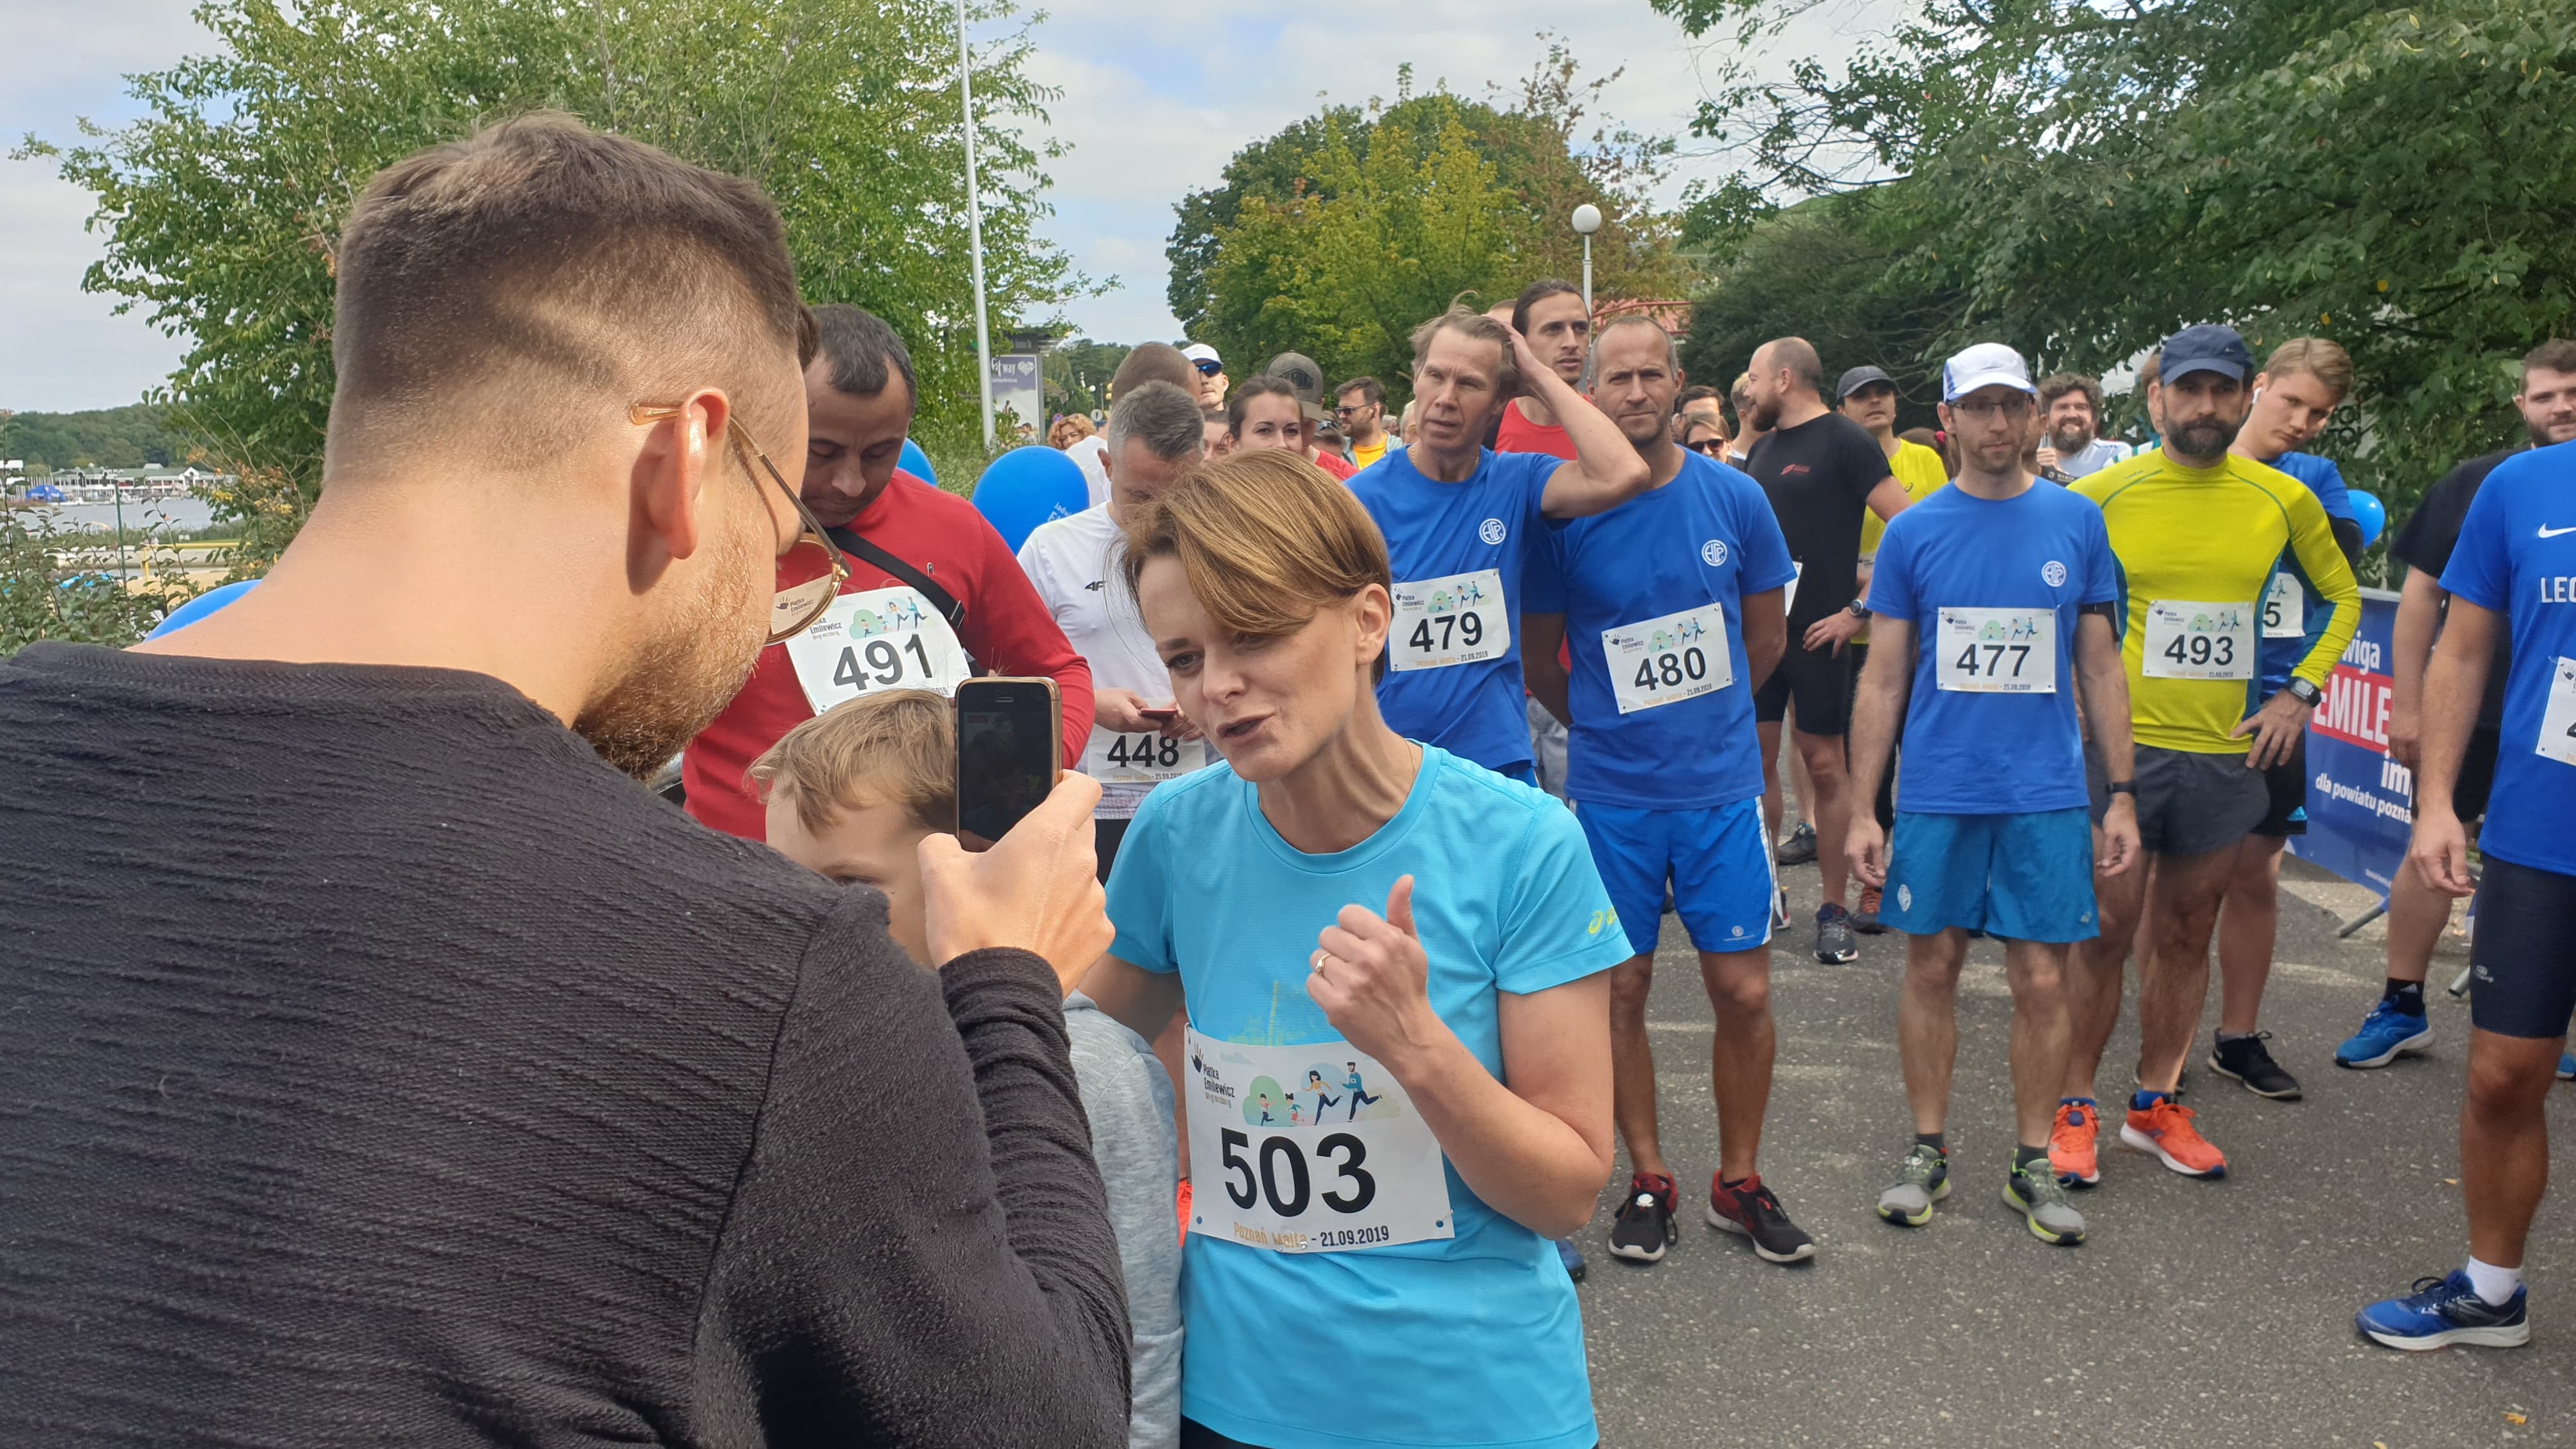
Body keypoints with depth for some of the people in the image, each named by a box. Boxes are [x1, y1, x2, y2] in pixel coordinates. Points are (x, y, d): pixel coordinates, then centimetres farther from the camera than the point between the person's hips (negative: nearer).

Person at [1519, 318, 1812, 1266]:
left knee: (1744, 992, 4)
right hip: (1611, 795, -1)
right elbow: (1538, 663, 5)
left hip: (1722, 787, 1)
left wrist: (1696, 718, 12)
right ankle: (1649, 1180, 24)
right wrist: (1611, 725, 6)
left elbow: (1766, 639, 11)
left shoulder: (1734, 498, -1)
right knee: (1623, 991, 7)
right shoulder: (1563, 515, -5)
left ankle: (1739, 1180, 23)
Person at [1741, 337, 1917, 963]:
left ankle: (1835, 911, 9)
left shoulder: (1844, 441, -8)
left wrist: (1860, 609, -16)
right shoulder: (1763, 449, 14)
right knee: (1757, 757, 7)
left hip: (1817, 631, -6)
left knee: (1825, 765, 0)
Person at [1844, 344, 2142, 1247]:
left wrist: (2122, 796, 2)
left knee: (2042, 980, 4)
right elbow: (1883, 680, 3)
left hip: (2047, 796, 0)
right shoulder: (1913, 532, 2)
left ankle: (2032, 1161, 20)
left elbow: (2101, 670, 7)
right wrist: (1861, 810, -1)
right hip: (1937, 793, 0)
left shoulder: (2077, 522, 4)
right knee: (1931, 968, 8)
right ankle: (1929, 1150, 22)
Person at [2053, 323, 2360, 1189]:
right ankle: (2074, 1109, 14)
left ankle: (2156, 1106, 26)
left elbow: (2343, 596, 18)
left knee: (2187, 936, 12)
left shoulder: (2284, 500, 4)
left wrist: (2301, 693, 7)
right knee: (2106, 934, 0)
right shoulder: (2100, 494, -5)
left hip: (2227, 753, 3)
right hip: (2119, 747, -3)